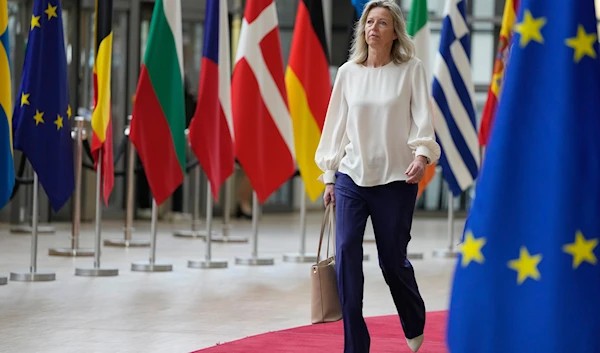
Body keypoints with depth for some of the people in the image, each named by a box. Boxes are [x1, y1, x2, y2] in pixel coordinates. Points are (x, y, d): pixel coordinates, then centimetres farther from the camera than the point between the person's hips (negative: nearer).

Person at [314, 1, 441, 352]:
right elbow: (336, 124, 9)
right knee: (346, 254, -12)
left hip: (396, 179, -2)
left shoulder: (411, 69, -2)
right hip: (352, 177, 2)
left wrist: (422, 155, -27)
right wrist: (329, 177, 9)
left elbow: (423, 119, -9)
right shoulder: (348, 73, 5)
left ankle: (415, 325, 37)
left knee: (393, 260, 6)